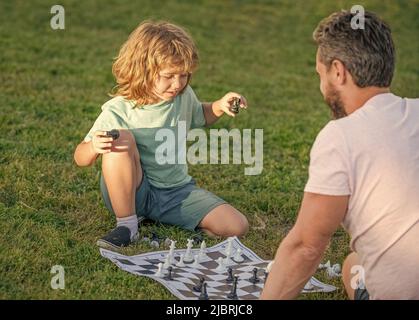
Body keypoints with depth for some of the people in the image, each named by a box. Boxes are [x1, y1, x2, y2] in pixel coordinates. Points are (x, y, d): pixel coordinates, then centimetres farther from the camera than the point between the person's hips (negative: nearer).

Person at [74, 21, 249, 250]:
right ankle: (126, 226, -20)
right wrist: (94, 147, -37)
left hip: (176, 191, 3)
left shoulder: (184, 97, -2)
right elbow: (81, 159, -13)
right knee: (121, 138, -32)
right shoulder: (118, 111, -16)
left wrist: (220, 106, 1)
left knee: (237, 226, -15)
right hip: (131, 193, -3)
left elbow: (200, 116, 23)